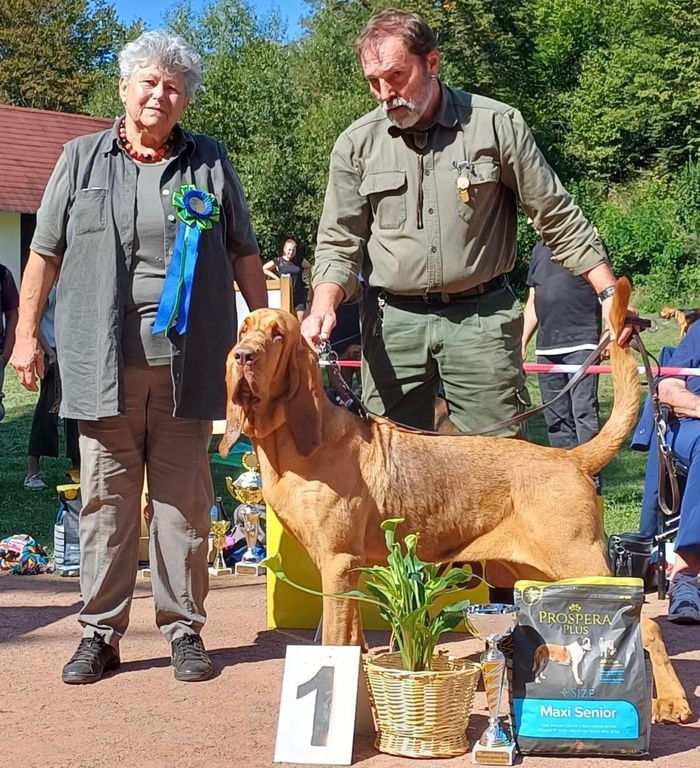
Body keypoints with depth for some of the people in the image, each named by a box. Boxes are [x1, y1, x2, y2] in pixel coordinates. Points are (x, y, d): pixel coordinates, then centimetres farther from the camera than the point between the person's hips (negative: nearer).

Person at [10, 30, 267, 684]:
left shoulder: (210, 165, 11)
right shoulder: (81, 158, 10)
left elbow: (244, 257, 14)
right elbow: (45, 253, 12)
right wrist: (26, 334, 7)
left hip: (186, 362, 0)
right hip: (103, 364, 0)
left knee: (184, 503, 3)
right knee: (105, 501, 4)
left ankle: (184, 630, 13)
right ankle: (100, 633, 12)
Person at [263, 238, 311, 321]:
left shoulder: (300, 261, 4)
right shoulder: (278, 261, -1)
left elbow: (309, 267, 23)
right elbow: (264, 269, 7)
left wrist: (302, 275, 5)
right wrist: (277, 278, -1)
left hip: (299, 295, 2)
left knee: (300, 321, -1)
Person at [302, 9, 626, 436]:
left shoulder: (497, 125, -3)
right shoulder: (357, 144, 2)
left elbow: (559, 219, 2)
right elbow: (339, 243, 4)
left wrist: (609, 294, -3)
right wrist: (323, 306, -15)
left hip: (481, 319, -1)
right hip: (392, 323, 2)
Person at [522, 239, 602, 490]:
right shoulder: (539, 250, 18)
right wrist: (522, 343, 17)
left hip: (581, 344, -7)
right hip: (546, 348, 7)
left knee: (584, 412, -12)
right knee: (556, 417, 9)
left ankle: (591, 485, -10)